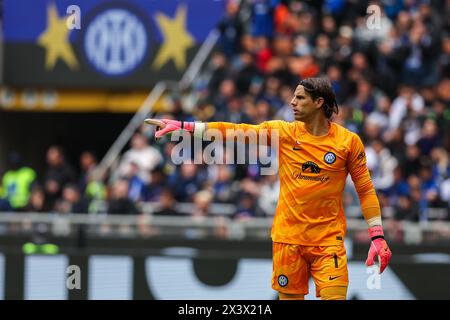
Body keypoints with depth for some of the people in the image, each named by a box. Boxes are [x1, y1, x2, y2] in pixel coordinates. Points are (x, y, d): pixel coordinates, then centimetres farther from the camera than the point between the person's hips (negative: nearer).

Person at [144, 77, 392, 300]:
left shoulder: (348, 141, -2)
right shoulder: (284, 132, 3)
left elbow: (365, 189, 3)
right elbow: (235, 131, 1)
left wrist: (377, 235, -2)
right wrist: (183, 126, -4)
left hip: (329, 240, -2)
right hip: (288, 238, 2)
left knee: (334, 295, -14)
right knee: (289, 296, 3)